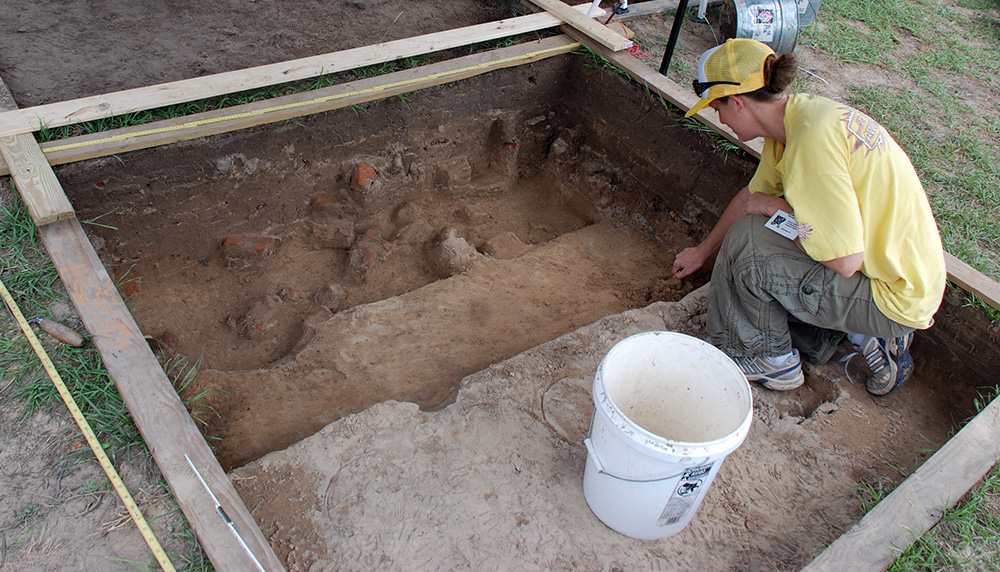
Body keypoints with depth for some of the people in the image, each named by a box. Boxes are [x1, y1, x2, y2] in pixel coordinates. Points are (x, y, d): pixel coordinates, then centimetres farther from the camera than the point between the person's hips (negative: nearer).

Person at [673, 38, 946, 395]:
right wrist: (702, 253, 24)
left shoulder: (811, 140, -30)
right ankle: (868, 337, 14)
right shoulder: (795, 112, 0)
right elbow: (754, 194, 14)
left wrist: (776, 209, -15)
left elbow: (844, 260, -29)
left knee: (748, 240, -18)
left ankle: (772, 360, 4)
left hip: (894, 297, -9)